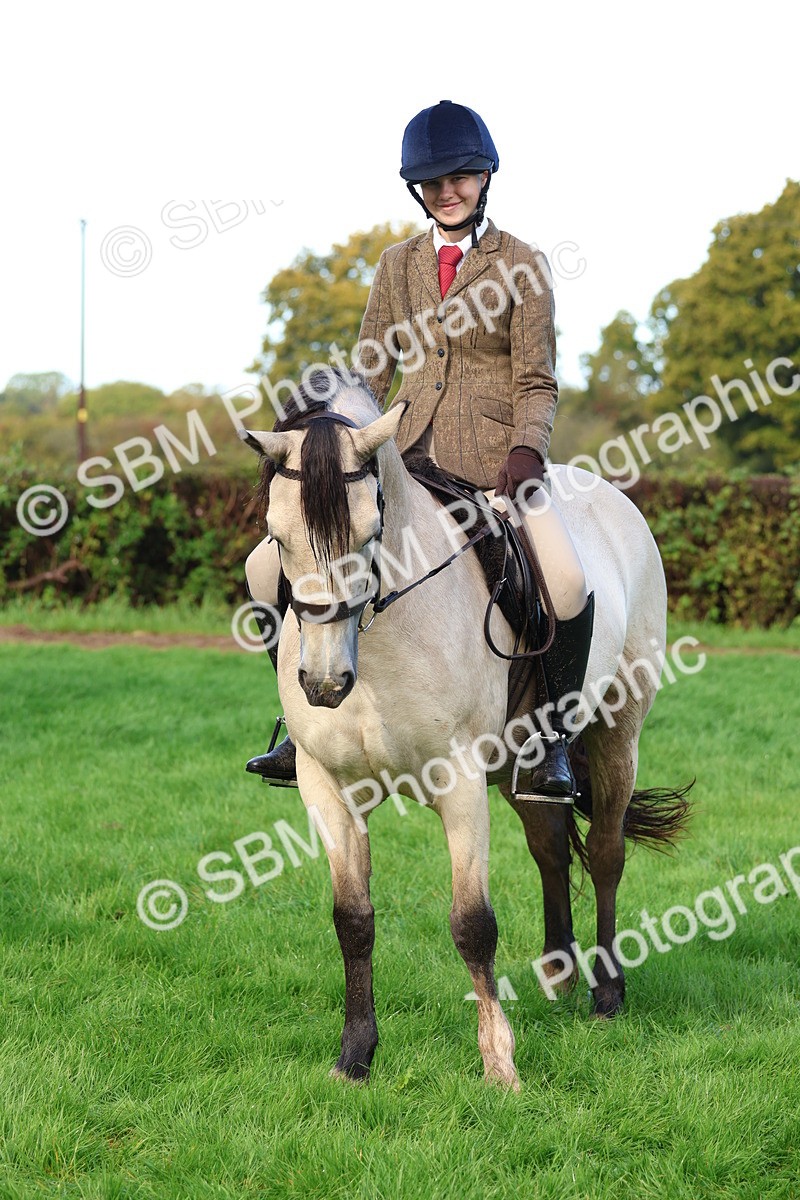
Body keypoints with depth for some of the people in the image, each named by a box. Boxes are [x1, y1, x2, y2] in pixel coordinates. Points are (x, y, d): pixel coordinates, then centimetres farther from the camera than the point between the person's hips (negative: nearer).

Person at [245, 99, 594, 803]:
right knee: (270, 569, -8)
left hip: (495, 460, -4)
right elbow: (370, 374, 14)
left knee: (569, 586, -30)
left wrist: (525, 455, -19)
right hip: (406, 456, 4)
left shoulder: (521, 265, 2)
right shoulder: (397, 266, 13)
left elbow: (537, 383, -1)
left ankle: (553, 739, -8)